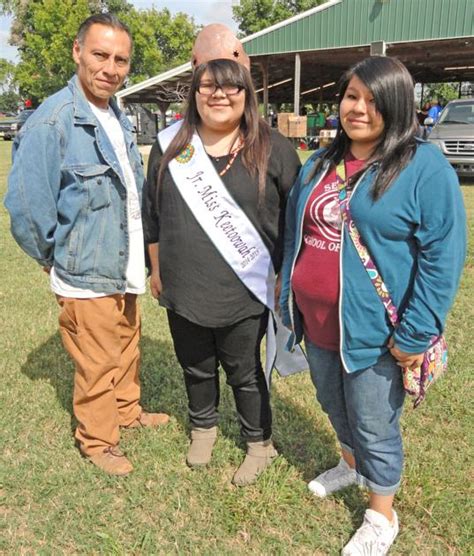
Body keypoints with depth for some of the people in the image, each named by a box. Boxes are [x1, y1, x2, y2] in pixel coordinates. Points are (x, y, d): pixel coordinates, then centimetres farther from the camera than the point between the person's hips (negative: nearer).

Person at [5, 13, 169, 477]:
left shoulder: (118, 118, 6)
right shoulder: (52, 121, -21)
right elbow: (26, 205, -23)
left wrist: (140, 257, 12)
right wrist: (55, 258, -9)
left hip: (123, 270, 8)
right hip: (86, 278, -8)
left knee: (127, 348, 23)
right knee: (98, 365, 7)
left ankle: (128, 411, 46)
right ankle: (97, 440, 30)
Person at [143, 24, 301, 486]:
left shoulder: (272, 150, -7)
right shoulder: (170, 146, 1)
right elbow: (152, 215, 9)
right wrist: (157, 270, 12)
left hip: (244, 294, -3)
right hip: (184, 292, 3)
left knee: (244, 373, 13)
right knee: (196, 368, 20)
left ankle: (259, 443, 36)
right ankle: (202, 426, 46)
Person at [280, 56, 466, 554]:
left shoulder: (426, 168, -13)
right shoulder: (320, 164, 8)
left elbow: (442, 255, -15)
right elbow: (295, 233, 15)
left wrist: (415, 334, -17)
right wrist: (289, 297, 15)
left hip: (374, 330, -6)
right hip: (316, 322, 6)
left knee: (374, 425, 9)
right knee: (334, 406, 24)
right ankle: (352, 464, 53)